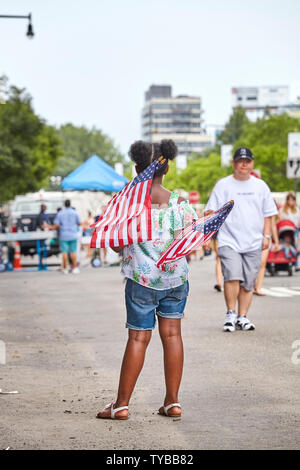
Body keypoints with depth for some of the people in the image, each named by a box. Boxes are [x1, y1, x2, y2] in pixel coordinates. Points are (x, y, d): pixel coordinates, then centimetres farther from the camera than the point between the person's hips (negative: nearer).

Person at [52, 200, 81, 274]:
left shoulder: (59, 213, -3)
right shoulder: (74, 213, -1)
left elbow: (56, 225, -7)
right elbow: (79, 223, 3)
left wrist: (51, 227, 12)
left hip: (64, 235, -1)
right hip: (73, 235, 1)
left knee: (65, 252, 1)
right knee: (73, 252, 4)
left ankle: (65, 269, 1)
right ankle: (75, 268, 0)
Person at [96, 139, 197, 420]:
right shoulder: (178, 202, -4)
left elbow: (118, 246, -8)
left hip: (142, 279, -2)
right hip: (176, 277, 2)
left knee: (138, 337, 1)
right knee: (172, 333, 8)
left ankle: (122, 404, 6)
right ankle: (172, 402, 10)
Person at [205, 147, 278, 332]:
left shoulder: (260, 186, 12)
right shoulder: (223, 185, 5)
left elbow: (268, 213, 16)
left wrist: (266, 235, 7)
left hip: (253, 243, 3)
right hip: (229, 242, -3)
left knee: (248, 283, 2)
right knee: (232, 276, -19)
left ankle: (242, 317, 11)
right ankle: (231, 313, -6)